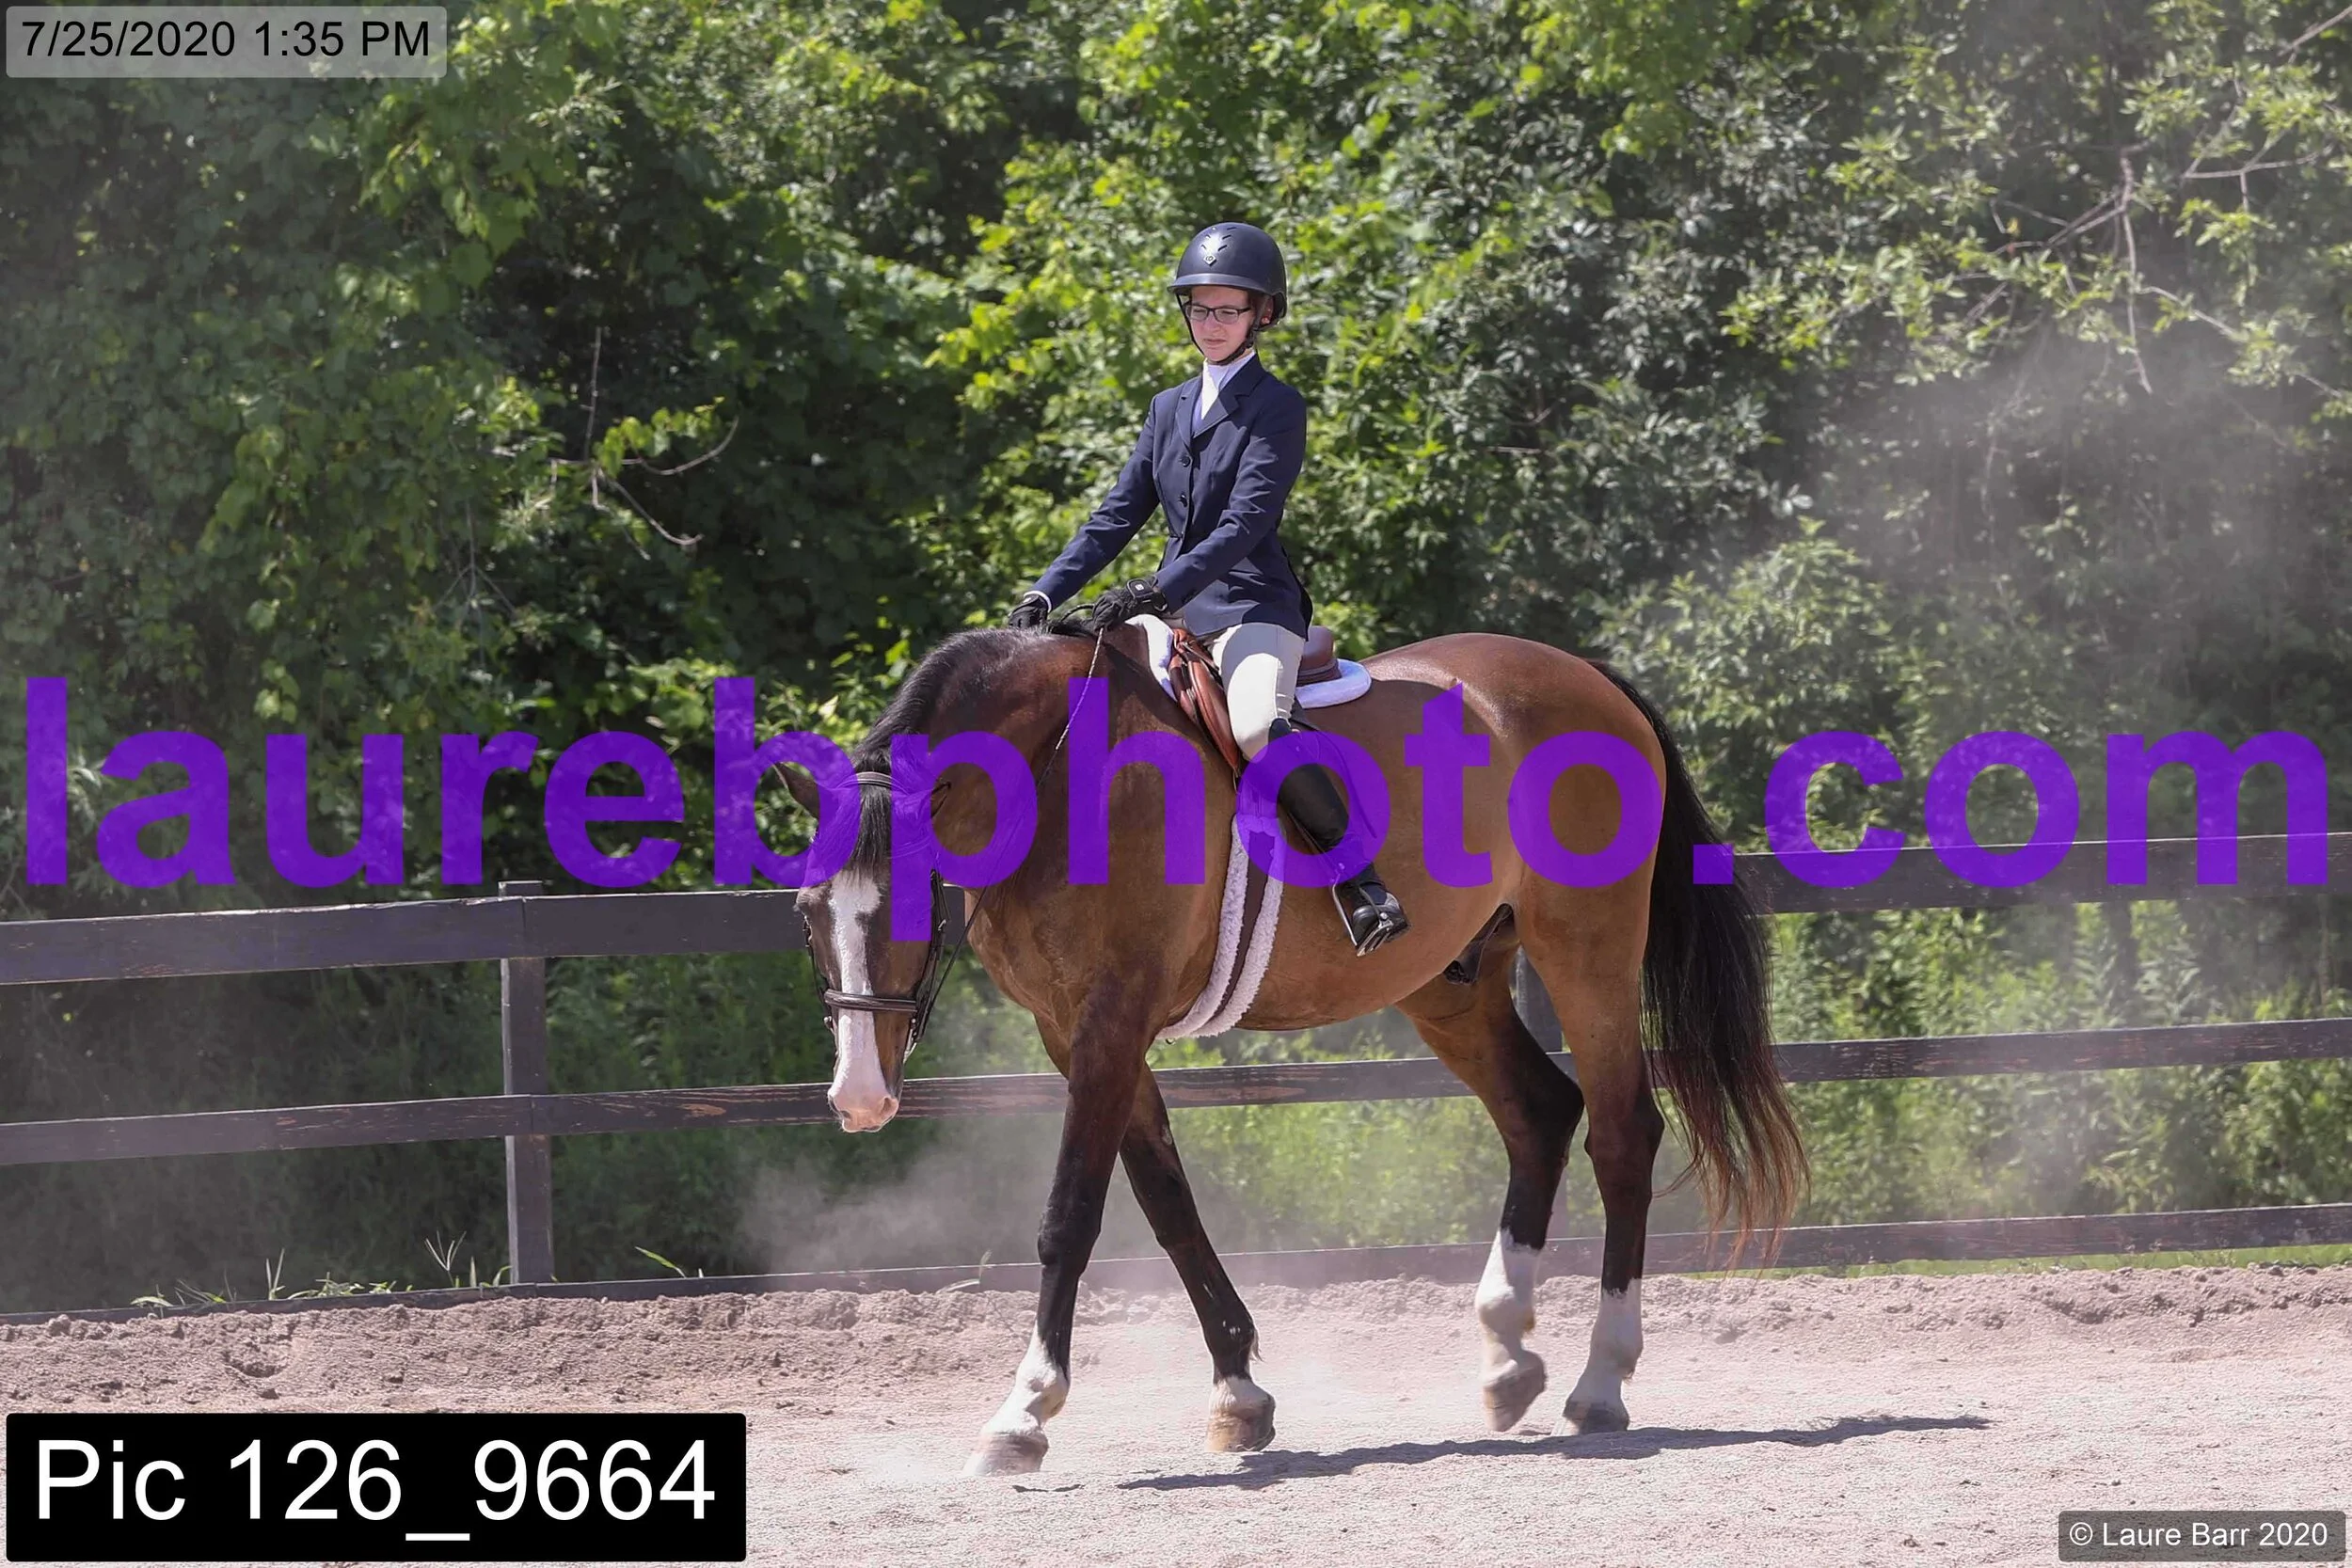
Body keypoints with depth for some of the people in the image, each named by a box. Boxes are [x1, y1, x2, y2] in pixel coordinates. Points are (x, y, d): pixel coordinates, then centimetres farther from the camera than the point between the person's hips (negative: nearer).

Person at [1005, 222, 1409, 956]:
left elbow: (1245, 524, -15)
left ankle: (1362, 882, -26)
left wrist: (1156, 591, -26)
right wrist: (1044, 595, 2)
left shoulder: (1277, 409, -3)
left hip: (1251, 607, -7)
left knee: (1259, 729, -34)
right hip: (1174, 613, 7)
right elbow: (1116, 517, 15)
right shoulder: (1170, 409, 18)